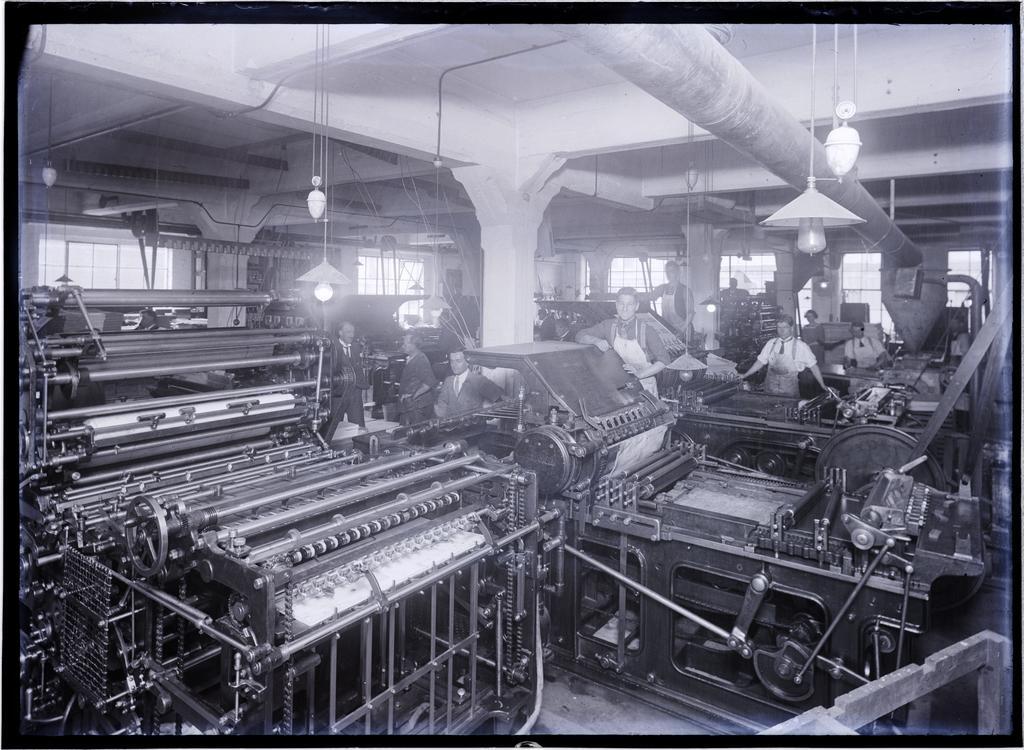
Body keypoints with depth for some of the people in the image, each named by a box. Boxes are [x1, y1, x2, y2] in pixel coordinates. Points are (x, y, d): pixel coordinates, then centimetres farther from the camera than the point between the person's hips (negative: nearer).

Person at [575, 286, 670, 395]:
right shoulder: (609, 325, 1)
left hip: (644, 386, -2)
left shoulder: (645, 330, -8)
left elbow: (664, 360, -7)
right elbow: (580, 336, 6)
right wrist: (596, 340, -14)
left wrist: (640, 374, -19)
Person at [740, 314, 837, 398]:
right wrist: (744, 375, 0)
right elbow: (760, 362, 6)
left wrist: (823, 386, -7)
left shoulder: (800, 346, -5)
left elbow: (813, 366, -3)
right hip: (770, 388, 2)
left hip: (789, 391, -2)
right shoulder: (771, 343, 3)